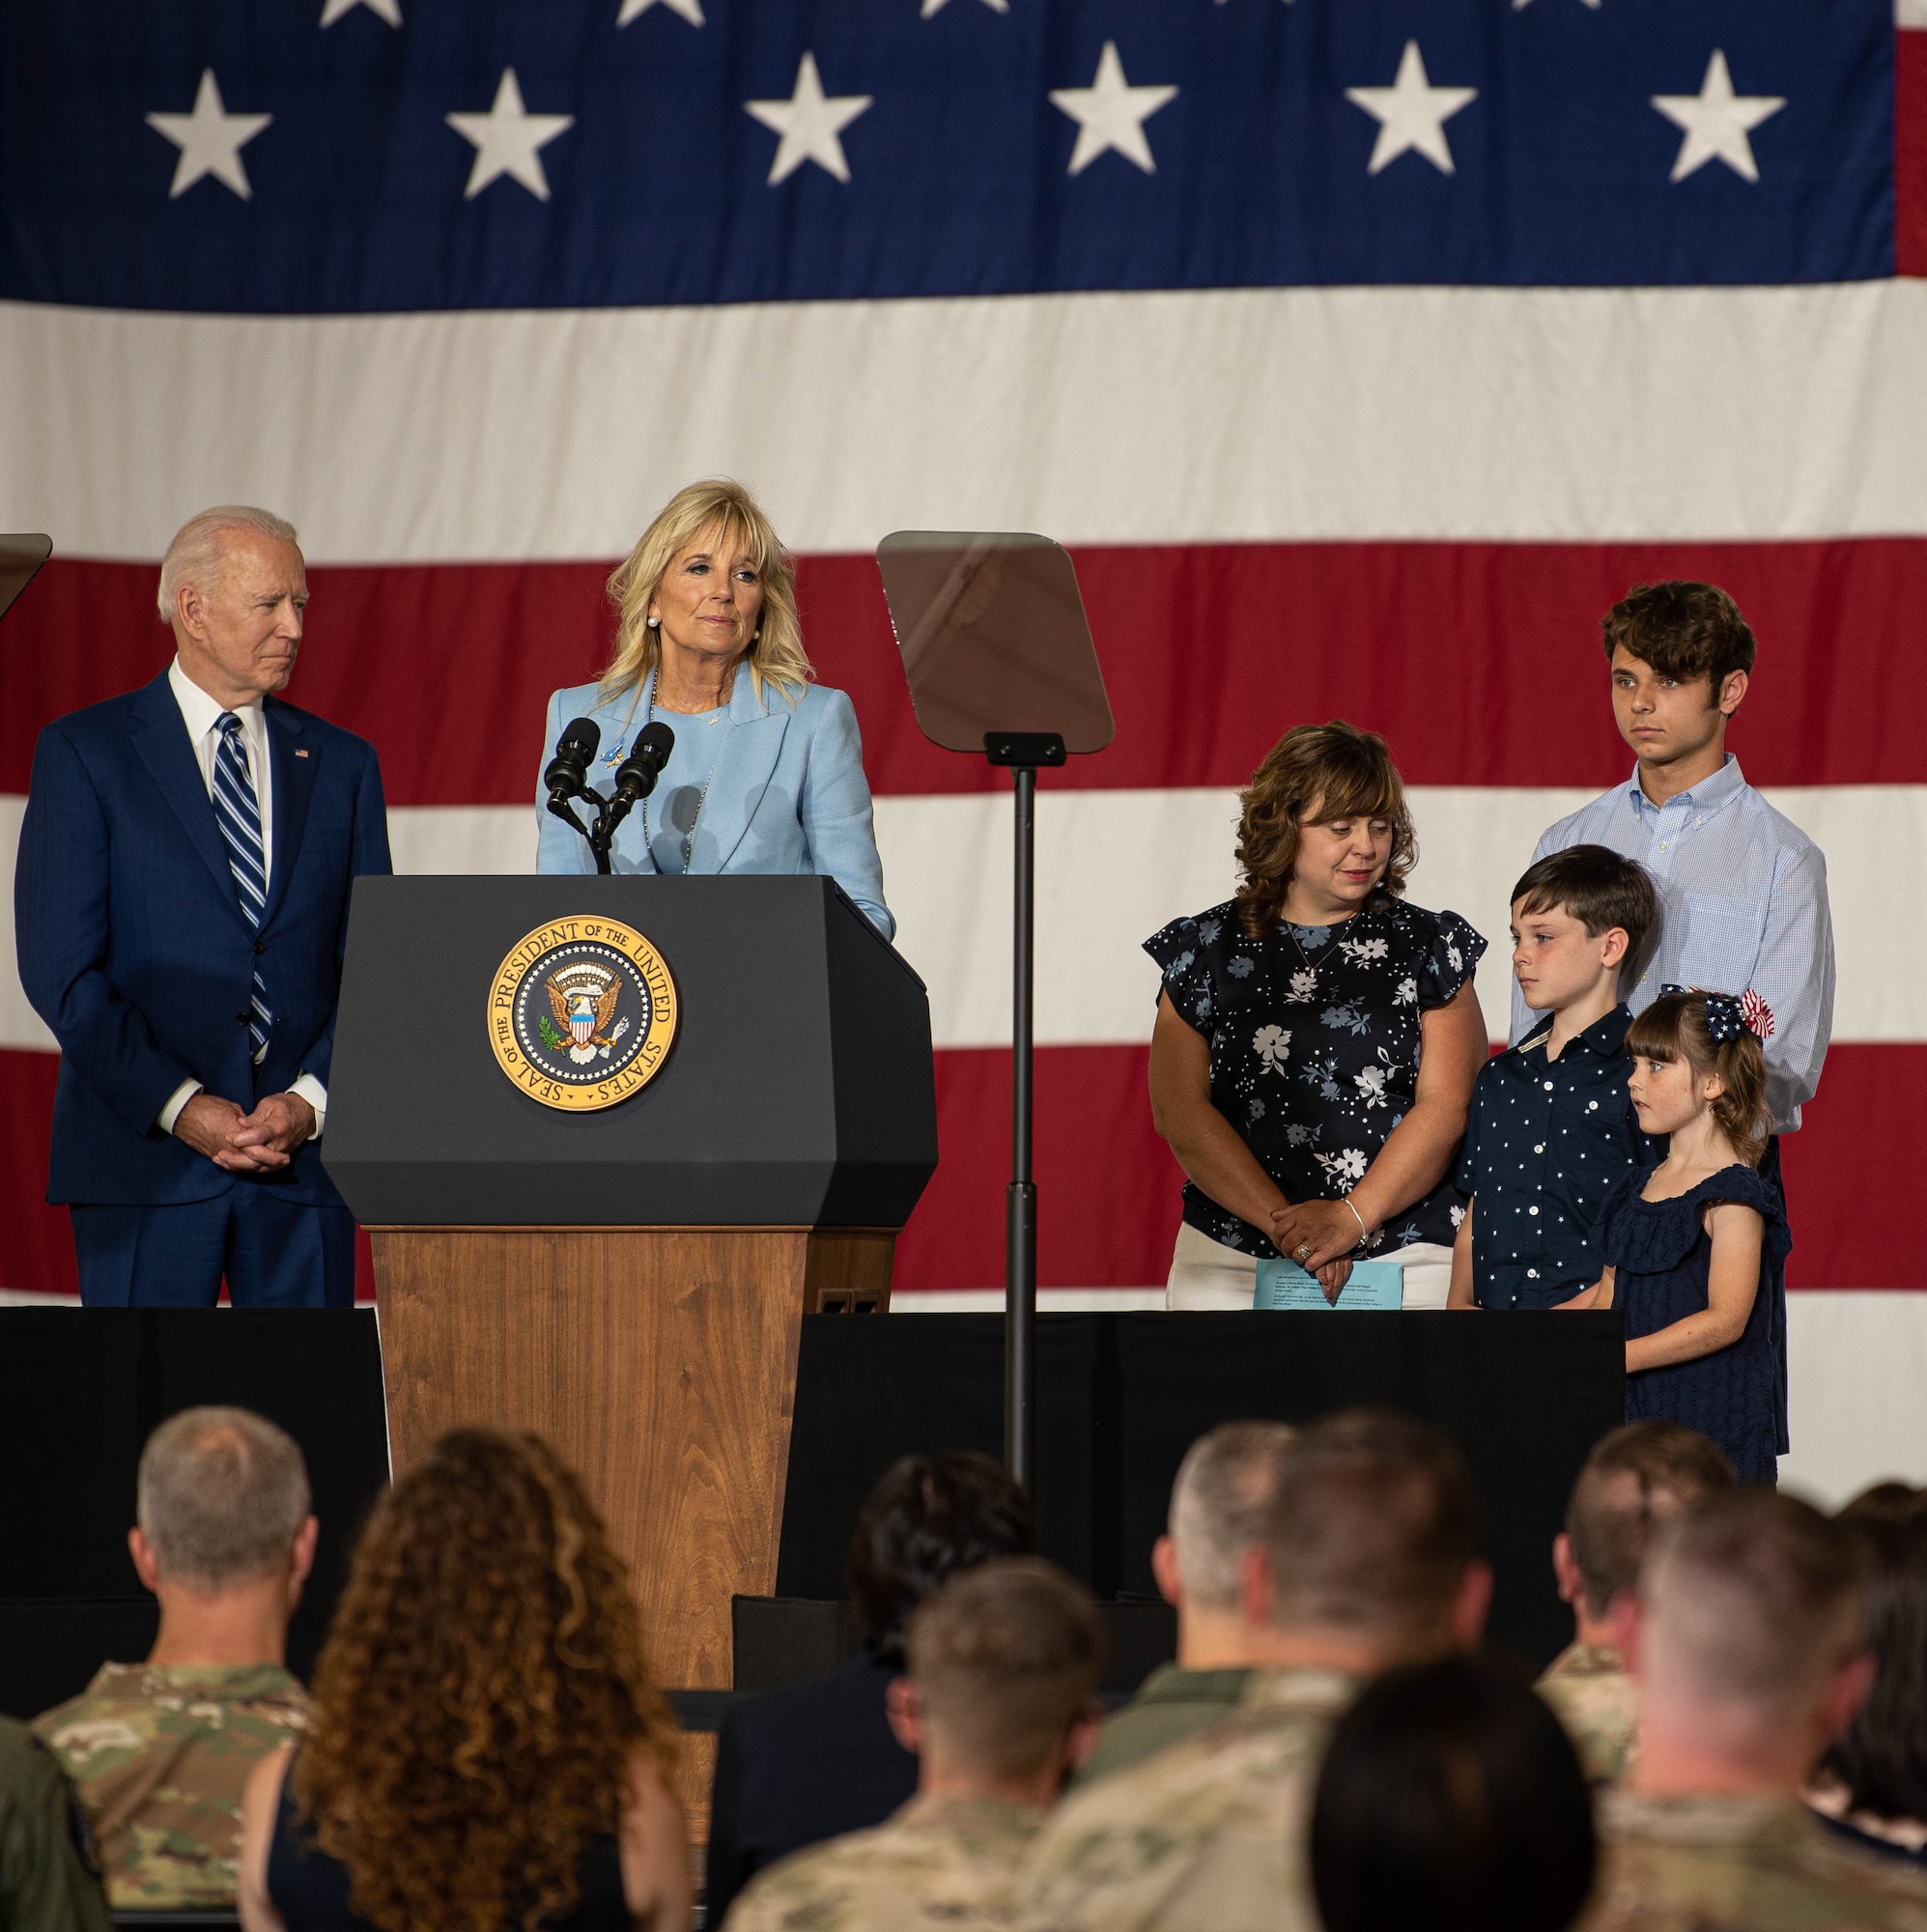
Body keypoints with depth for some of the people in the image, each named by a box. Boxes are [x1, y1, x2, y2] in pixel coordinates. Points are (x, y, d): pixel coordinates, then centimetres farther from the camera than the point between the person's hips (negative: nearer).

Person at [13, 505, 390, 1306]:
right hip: (144, 1159, -3)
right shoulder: (84, 752, 2)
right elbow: (60, 968, -4)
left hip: (304, 1154, 3)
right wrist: (180, 1107, -12)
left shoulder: (341, 763, 13)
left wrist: (311, 1100, -6)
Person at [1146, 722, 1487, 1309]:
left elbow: (1447, 1106, -2)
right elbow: (1179, 1109, 0)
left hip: (1404, 1256, -1)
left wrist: (1352, 1218, -14)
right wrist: (1284, 1221, -12)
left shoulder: (1427, 947, 8)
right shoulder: (1207, 949, 9)